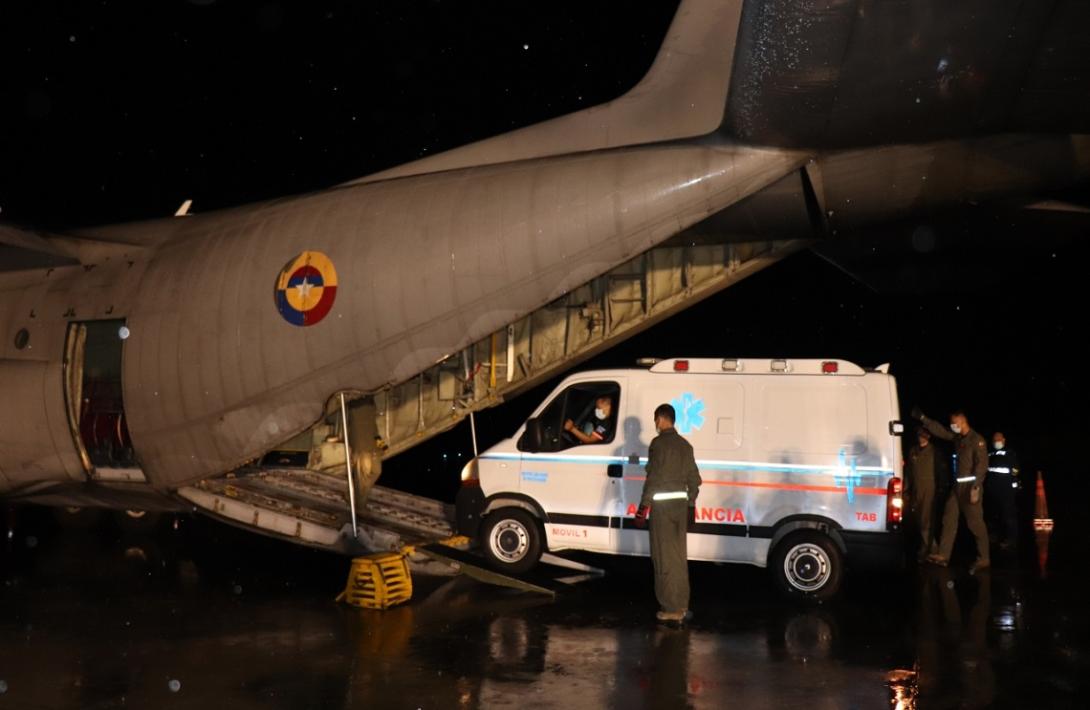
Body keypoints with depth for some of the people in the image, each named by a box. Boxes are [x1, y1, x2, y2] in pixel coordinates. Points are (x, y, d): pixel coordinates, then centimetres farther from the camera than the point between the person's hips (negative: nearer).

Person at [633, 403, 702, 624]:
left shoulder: (659, 443, -10)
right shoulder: (685, 445, 12)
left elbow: (653, 477, -16)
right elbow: (694, 478, 14)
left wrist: (643, 507, -13)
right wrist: (691, 504, 23)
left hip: (662, 504, -7)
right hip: (681, 503, 7)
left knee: (665, 558, -2)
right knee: (679, 557, 14)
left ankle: (671, 609, -1)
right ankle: (682, 606, 20)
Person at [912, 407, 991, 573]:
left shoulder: (977, 440, -12)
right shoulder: (957, 437, 12)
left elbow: (982, 465, -18)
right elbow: (940, 431, 23)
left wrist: (975, 487, -23)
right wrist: (923, 418, 19)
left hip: (970, 486, -9)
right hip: (958, 485, 9)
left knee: (975, 523, -6)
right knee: (949, 519, 7)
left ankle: (983, 559, 0)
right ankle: (943, 556, 10)